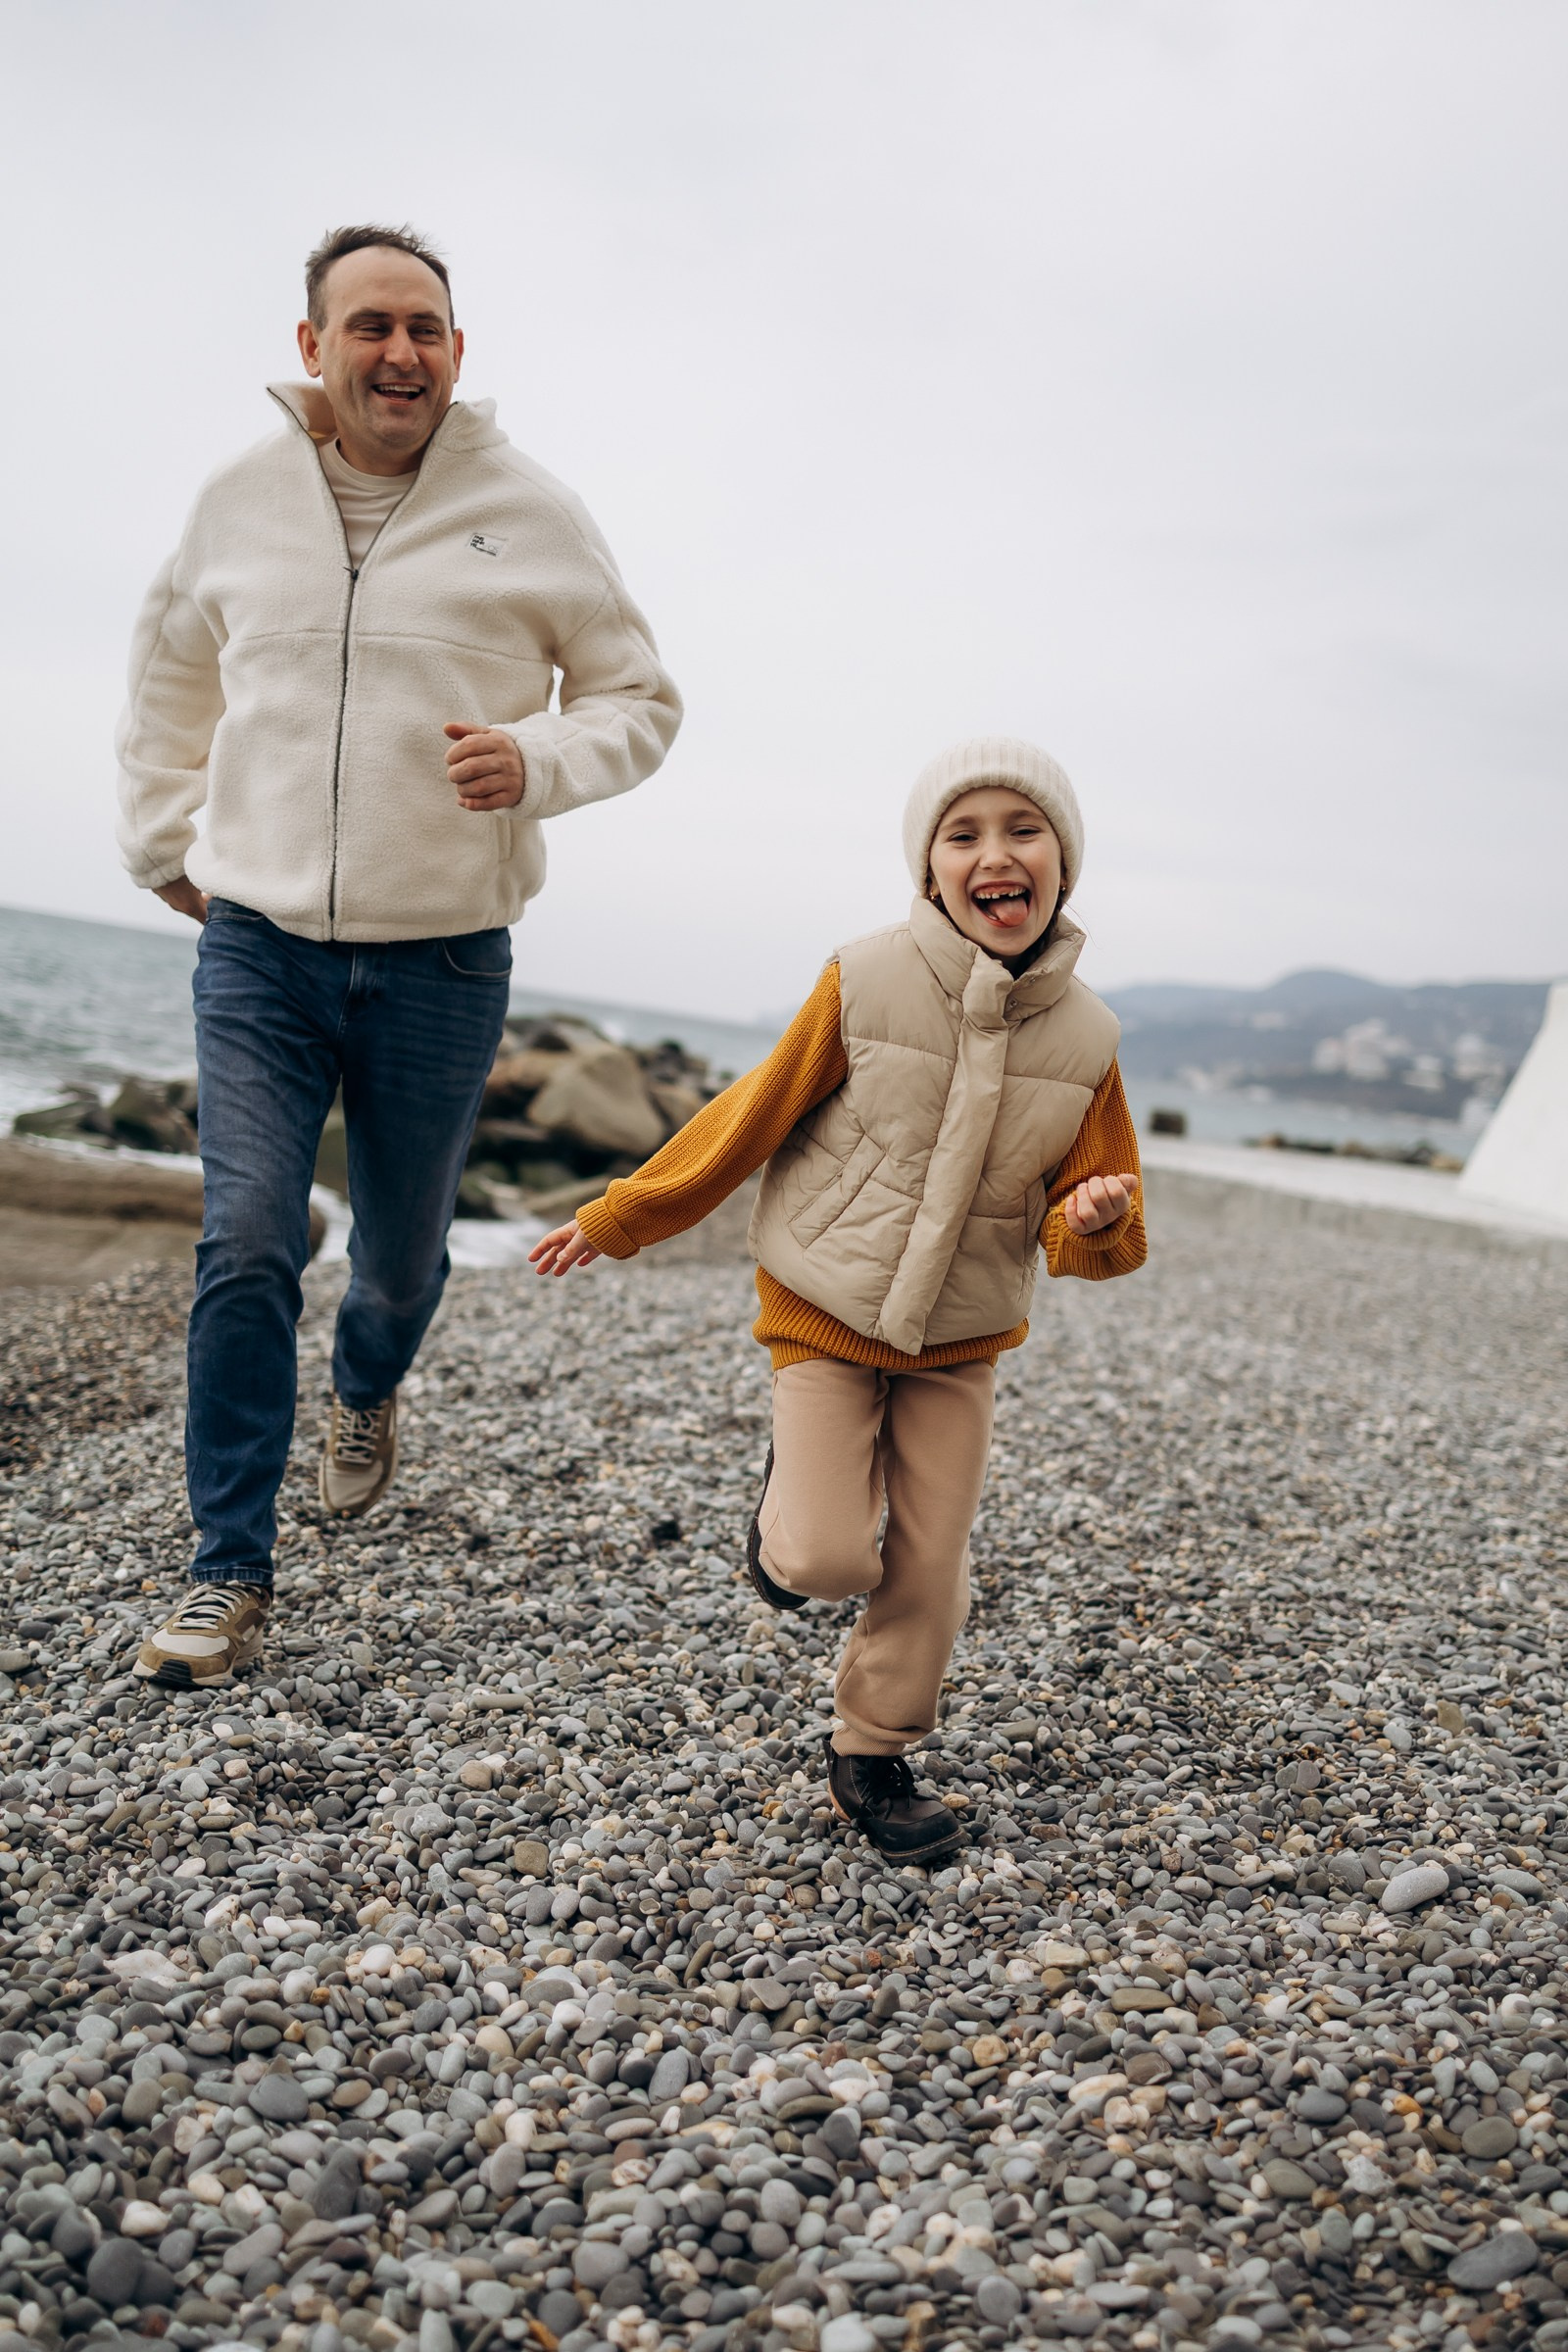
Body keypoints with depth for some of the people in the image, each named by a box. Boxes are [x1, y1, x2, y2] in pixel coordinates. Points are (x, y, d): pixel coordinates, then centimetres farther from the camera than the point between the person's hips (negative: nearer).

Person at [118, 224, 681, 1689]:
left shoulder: (529, 515, -2)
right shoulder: (239, 502, 4)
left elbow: (640, 700, 4)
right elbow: (168, 683, 20)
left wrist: (538, 767, -15)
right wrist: (159, 848, 16)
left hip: (443, 963, 0)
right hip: (258, 949, 1)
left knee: (402, 1253, 13)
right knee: (246, 1249, -9)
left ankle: (366, 1391, 49)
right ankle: (229, 1574, 4)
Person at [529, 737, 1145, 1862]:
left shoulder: (1085, 1036, -6)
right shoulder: (866, 986, -14)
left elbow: (1093, 1225, 1)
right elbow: (749, 1120, -5)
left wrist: (1095, 1222, -24)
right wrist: (615, 1221, 0)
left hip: (962, 1338, 3)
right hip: (828, 1314, -2)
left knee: (930, 1564, 4)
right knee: (829, 1560, -10)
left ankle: (874, 1752, 28)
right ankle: (791, 1508, 26)